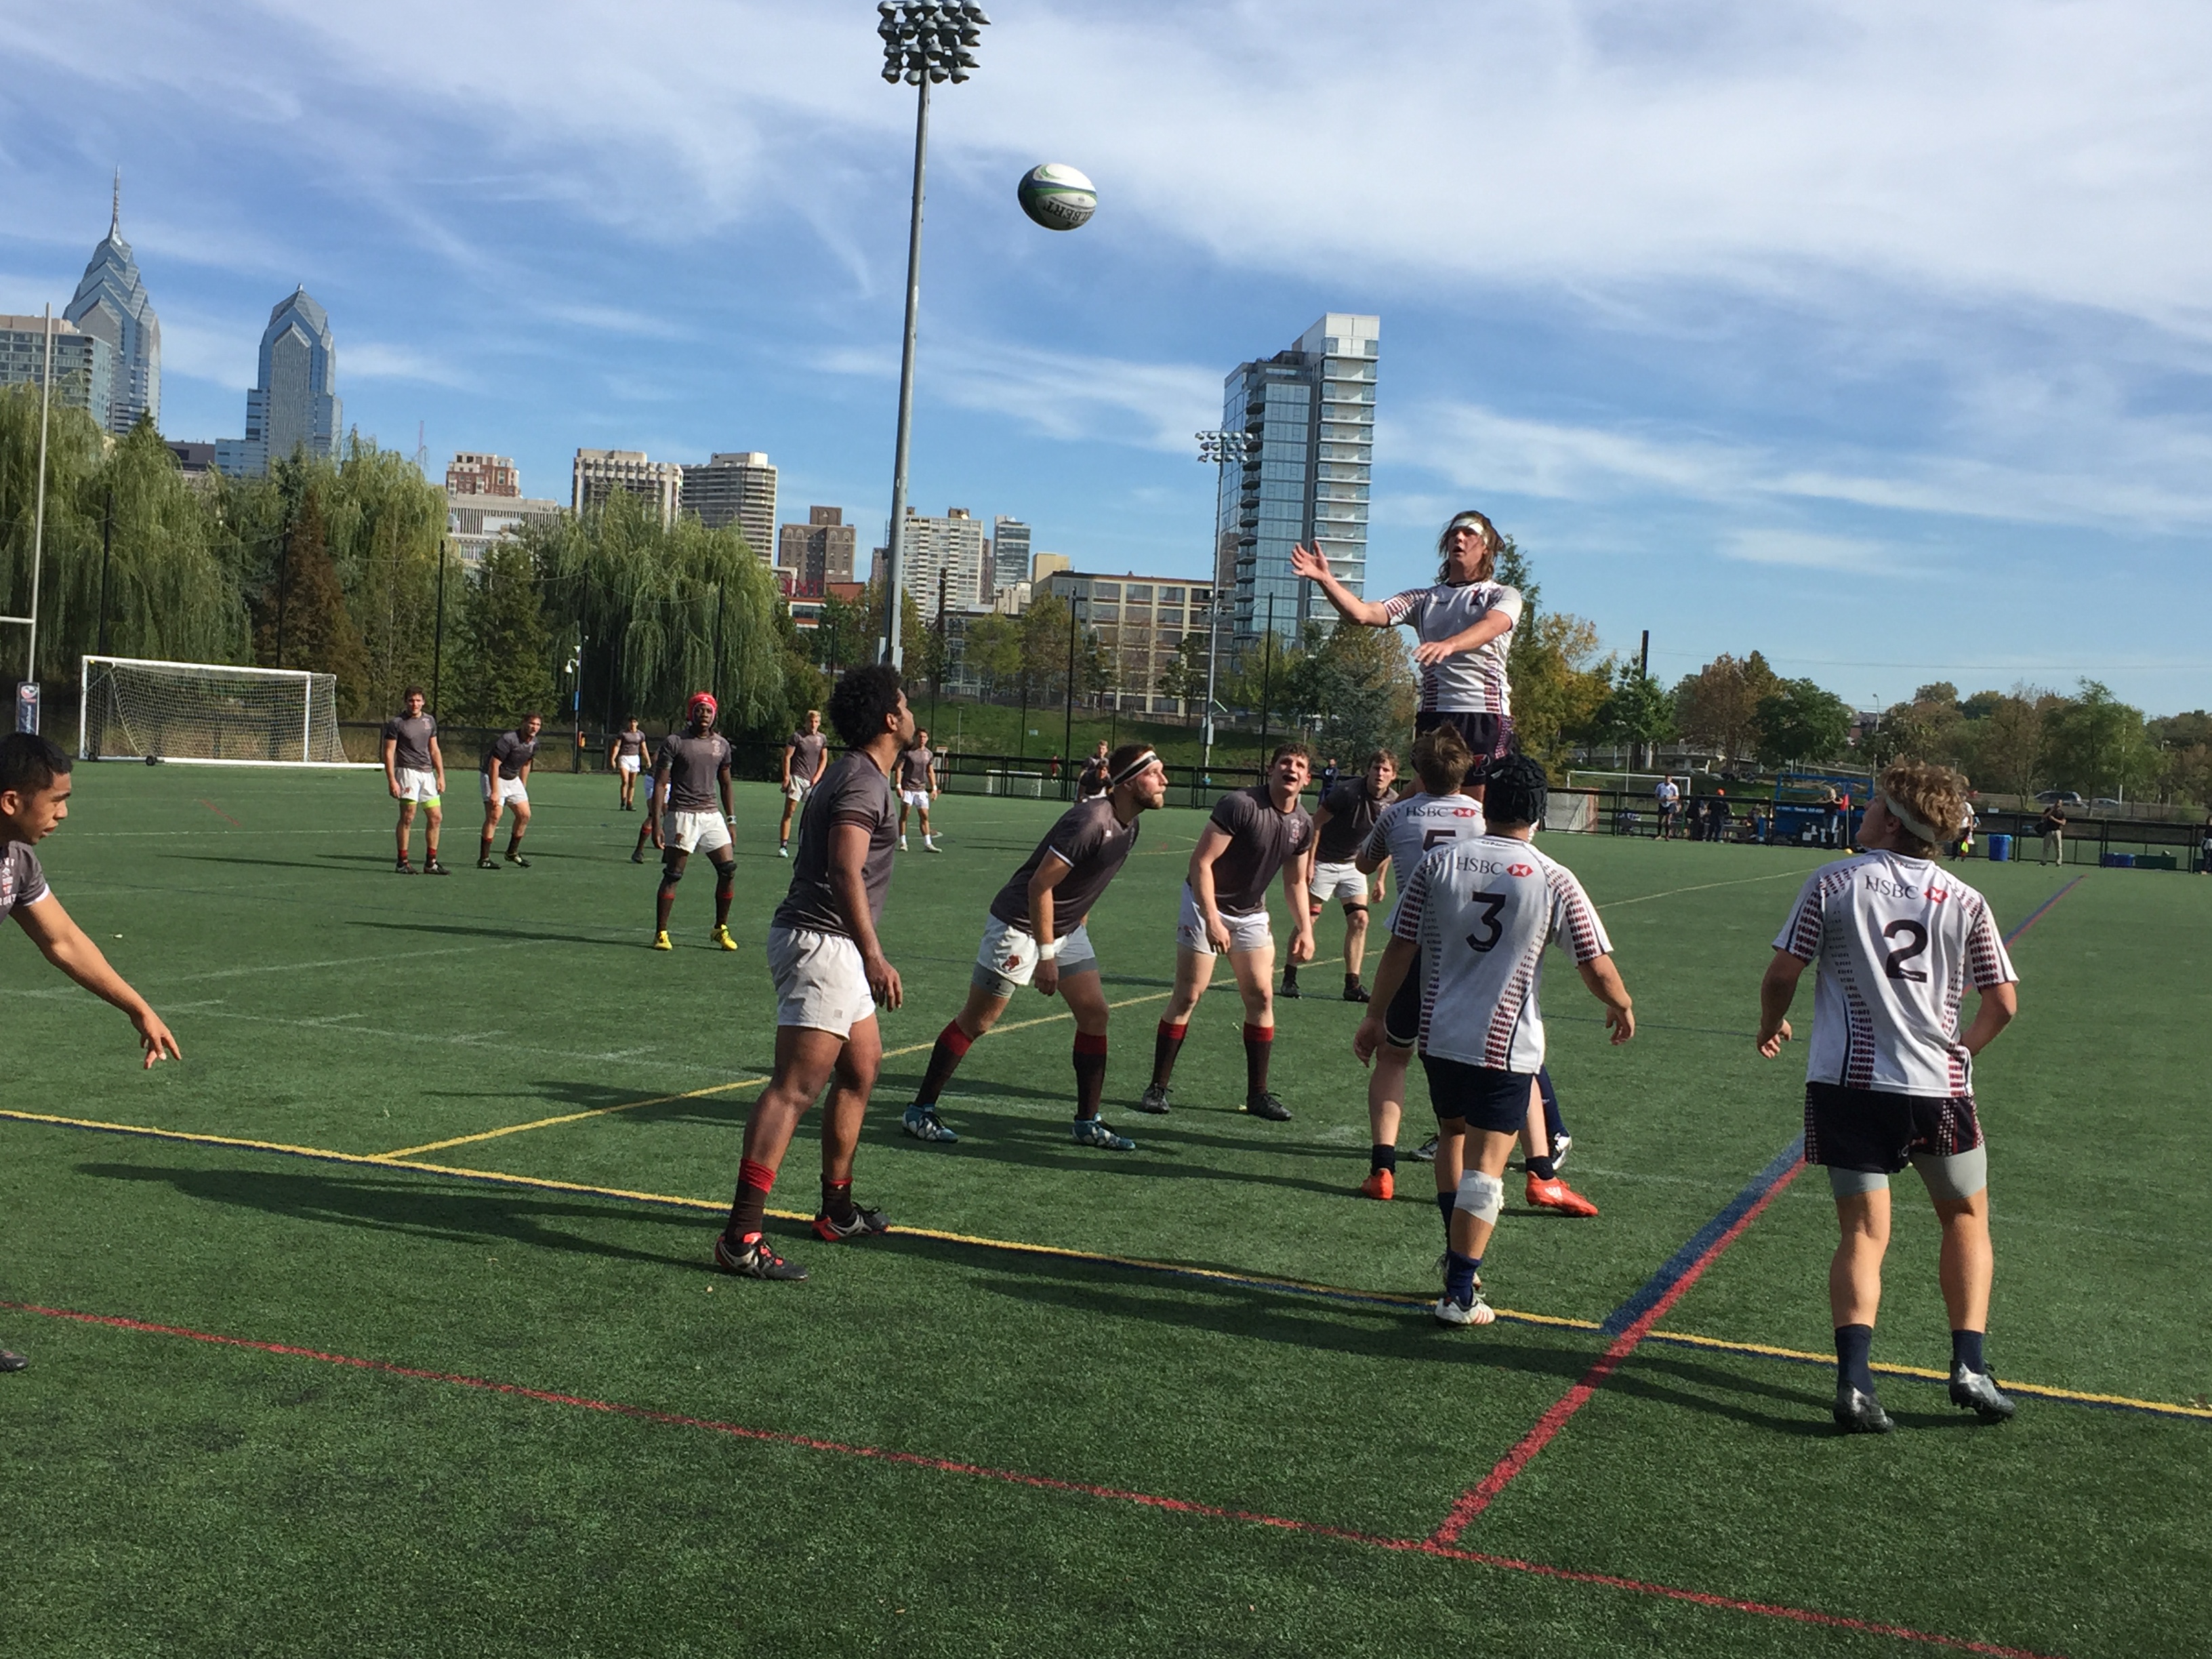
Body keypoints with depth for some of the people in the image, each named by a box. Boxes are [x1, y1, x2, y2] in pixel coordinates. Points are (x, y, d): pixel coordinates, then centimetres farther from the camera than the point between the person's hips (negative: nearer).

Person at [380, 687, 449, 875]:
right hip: (408, 772, -6)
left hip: (428, 773, 6)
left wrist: (441, 776, 12)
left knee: (436, 817, 3)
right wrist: (391, 781, -12)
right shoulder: (396, 723, -3)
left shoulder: (429, 722, 14)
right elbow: (389, 753, -5)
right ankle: (403, 862, -2)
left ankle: (431, 863, 10)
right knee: (407, 817, -9)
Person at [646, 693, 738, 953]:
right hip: (682, 814, -4)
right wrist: (656, 824, -11)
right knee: (672, 875, -3)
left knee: (728, 869, -1)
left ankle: (721, 929, 13)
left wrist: (731, 820, 14)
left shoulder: (722, 745, 10)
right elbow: (660, 783, -5)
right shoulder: (674, 743, -4)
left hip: (711, 815, 5)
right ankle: (661, 933, 5)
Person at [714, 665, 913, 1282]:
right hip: (821, 943, -11)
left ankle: (836, 1211, 29)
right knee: (797, 1086, -16)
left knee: (862, 1070, 19)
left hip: (832, 951, 11)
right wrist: (874, 955, -32)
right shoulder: (863, 782, -13)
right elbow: (845, 874, -25)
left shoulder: (856, 775, 20)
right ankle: (742, 1236, -21)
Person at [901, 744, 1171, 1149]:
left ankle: (1088, 1123, 11)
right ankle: (920, 1111, 11)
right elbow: (1040, 885, -27)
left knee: (1095, 1014, 2)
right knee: (977, 1021, -1)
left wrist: (1079, 926, 17)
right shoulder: (1090, 820, -27)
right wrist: (1046, 956, -24)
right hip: (1020, 926, -9)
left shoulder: (1128, 827, 2)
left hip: (1067, 930, 9)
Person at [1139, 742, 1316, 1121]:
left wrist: (1304, 929, 5)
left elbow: (1295, 882, 14)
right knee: (1187, 996, -7)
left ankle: (1257, 1094, 10)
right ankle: (1158, 1088, 2)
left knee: (1261, 997, 1)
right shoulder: (1239, 805, -22)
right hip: (1206, 905, -6)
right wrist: (1212, 920, -27)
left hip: (1251, 913, 6)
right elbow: (1200, 862, -23)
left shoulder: (1303, 824, -1)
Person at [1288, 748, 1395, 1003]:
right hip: (1323, 861, -5)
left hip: (1353, 864, 5)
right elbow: (1316, 823, -15)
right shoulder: (1348, 792, -23)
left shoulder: (1391, 804, -6)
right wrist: (1309, 861, -18)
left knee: (1359, 920, -4)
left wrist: (1381, 879, 9)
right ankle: (1289, 977, 7)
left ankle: (1352, 984, 1)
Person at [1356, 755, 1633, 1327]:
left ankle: (1459, 1256, 32)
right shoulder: (1554, 880, -9)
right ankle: (1459, 1294, 1)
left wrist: (1374, 1017, 12)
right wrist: (1622, 1007, 16)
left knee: (1455, 1141, 24)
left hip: (1439, 1037, 4)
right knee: (1484, 1168, 1)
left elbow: (1400, 948, 1)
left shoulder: (1438, 863, -2)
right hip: (1505, 1045, -3)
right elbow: (1597, 967, -4)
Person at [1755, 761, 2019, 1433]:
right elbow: (2003, 1002, 2)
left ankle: (1854, 1379, -12)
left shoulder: (1833, 882, -4)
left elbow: (1781, 976, -5)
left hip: (1847, 1082, -1)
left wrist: (1770, 1027, 16)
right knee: (1965, 1218, 21)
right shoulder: (1965, 902, 0)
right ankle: (1969, 1365, 15)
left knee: (1863, 1234, 4)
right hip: (1939, 1087, 1)